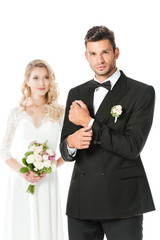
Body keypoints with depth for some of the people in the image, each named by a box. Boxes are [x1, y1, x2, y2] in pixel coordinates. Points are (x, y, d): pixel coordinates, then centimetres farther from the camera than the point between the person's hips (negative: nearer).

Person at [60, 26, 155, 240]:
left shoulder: (142, 92, -2)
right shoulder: (76, 94, 13)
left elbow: (132, 147, -13)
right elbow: (64, 152, 14)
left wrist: (89, 122, -12)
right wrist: (71, 143, -10)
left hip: (122, 201, -4)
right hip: (81, 200, 4)